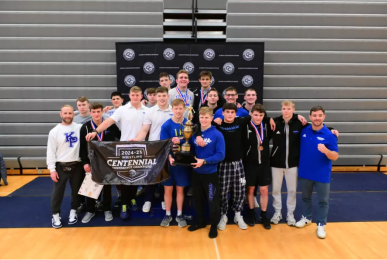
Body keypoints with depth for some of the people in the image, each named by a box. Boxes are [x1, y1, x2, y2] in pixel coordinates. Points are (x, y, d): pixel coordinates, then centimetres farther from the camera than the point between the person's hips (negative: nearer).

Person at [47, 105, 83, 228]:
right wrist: (52, 169, -6)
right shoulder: (54, 131, -3)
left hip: (77, 165, 2)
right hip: (61, 166, -1)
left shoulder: (80, 128, -1)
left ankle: (73, 212, 31)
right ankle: (55, 215, 24)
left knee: (76, 190, 13)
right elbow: (51, 151, -3)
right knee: (58, 192, 8)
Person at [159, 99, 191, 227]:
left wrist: (180, 141, -22)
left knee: (180, 189, 12)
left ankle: (179, 215, 26)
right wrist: (170, 158, -28)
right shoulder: (166, 125, -7)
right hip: (169, 162, 0)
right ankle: (168, 215, 26)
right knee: (168, 189, 9)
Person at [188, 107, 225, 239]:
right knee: (197, 200, 18)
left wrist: (204, 161, -24)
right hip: (196, 173, 5)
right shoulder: (194, 133, 2)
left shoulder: (217, 135, -12)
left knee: (212, 201, 7)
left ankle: (214, 225, 26)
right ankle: (200, 221, 38)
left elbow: (221, 155, -16)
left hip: (211, 173, -4)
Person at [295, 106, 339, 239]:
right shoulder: (303, 131, -3)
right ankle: (306, 218, 40)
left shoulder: (329, 135, -14)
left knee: (323, 201, 10)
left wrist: (325, 150, -31)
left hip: (322, 175, -3)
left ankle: (321, 224, 27)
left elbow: (335, 157, -14)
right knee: (305, 197, 20)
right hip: (305, 173, 3)